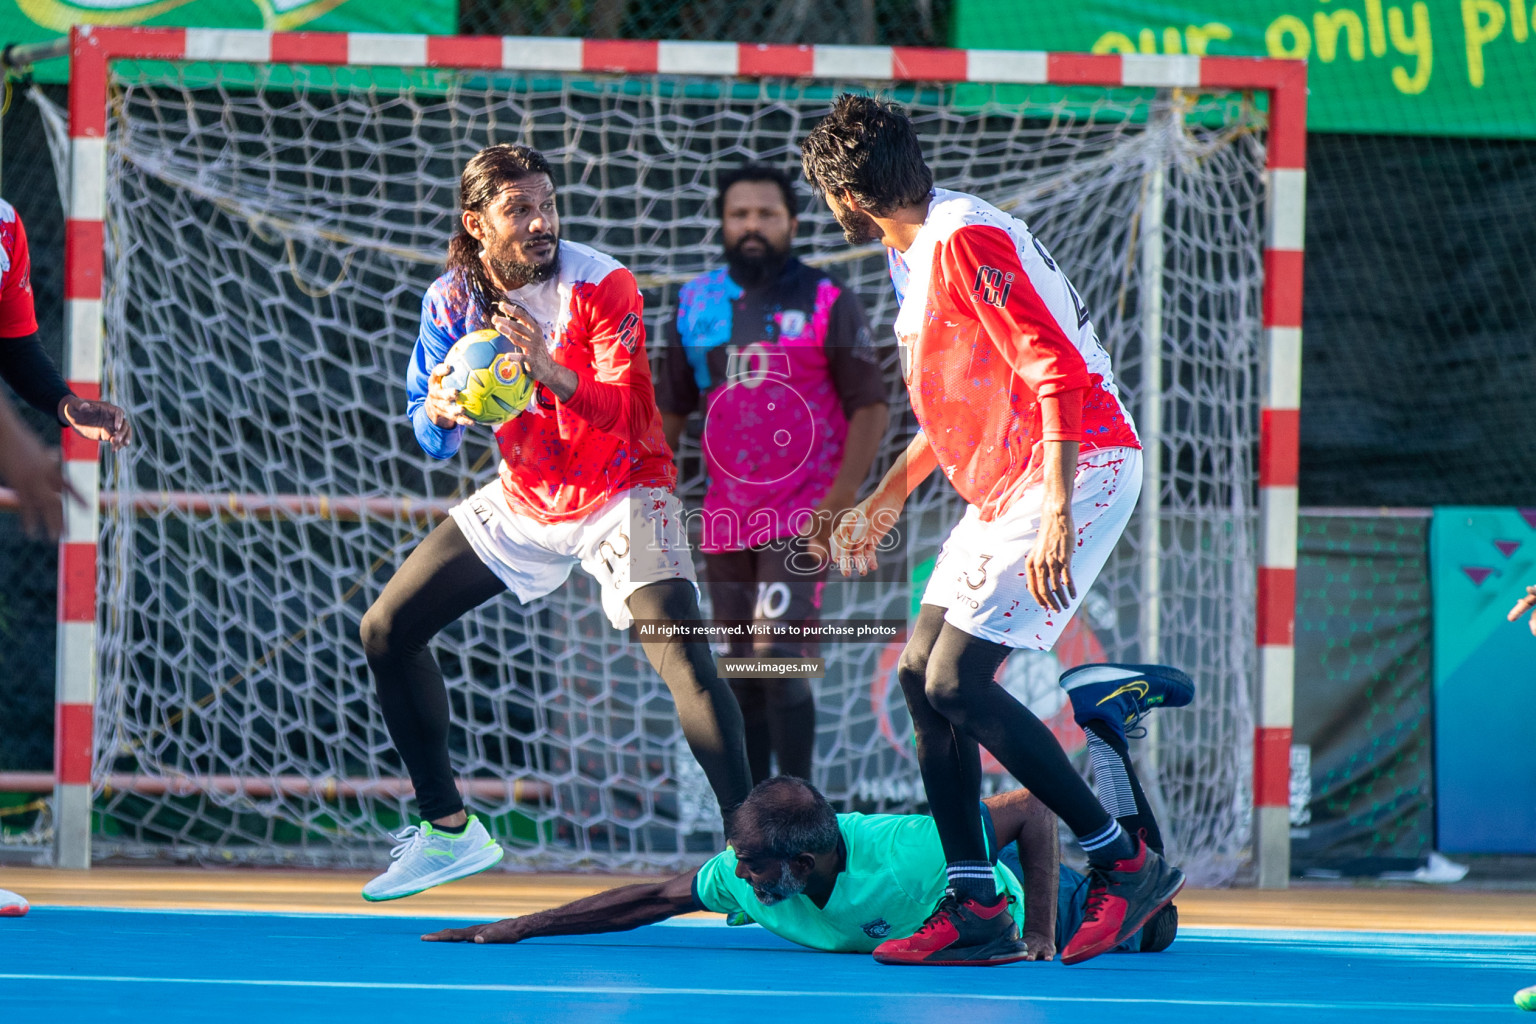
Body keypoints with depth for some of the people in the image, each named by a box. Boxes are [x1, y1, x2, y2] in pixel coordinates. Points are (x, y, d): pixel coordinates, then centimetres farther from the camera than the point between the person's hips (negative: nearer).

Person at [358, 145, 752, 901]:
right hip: (525, 498, 5)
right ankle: (447, 831, 17)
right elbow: (433, 438, -1)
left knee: (684, 660, -26)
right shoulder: (452, 299, -6)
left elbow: (620, 413, -28)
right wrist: (440, 413, -26)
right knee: (387, 632, 4)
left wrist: (552, 374, -46)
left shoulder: (601, 285, -20)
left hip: (621, 492, -5)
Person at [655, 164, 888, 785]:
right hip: (726, 519, 5)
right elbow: (669, 411, 16)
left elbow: (869, 407, -4)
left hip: (800, 520, -5)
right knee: (744, 674, 8)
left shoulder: (827, 303, -3)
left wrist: (838, 502, -14)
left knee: (779, 657, -17)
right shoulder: (697, 305, 10)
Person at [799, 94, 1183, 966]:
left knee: (958, 685, -15)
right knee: (921, 674, 6)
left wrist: (1057, 514, -30)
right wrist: (887, 498, 30)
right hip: (1003, 486, 11)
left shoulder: (963, 241, -16)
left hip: (1078, 469, -11)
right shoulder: (918, 250, 17)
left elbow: (1057, 374, -23)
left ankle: (1127, 865, -7)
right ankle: (975, 909, 7)